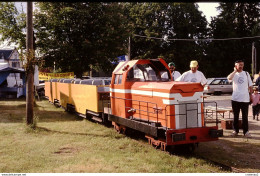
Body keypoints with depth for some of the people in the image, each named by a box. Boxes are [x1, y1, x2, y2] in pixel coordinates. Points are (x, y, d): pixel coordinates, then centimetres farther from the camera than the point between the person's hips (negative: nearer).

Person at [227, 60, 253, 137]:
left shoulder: (246, 74, 7)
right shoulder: (234, 74, 2)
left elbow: (250, 85, 12)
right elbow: (229, 78, -23)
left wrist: (251, 94, 7)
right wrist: (235, 71, -13)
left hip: (245, 98, 1)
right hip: (235, 98, 0)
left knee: (245, 116, 3)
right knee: (235, 116, 7)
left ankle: (246, 131, 9)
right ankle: (235, 130, 17)